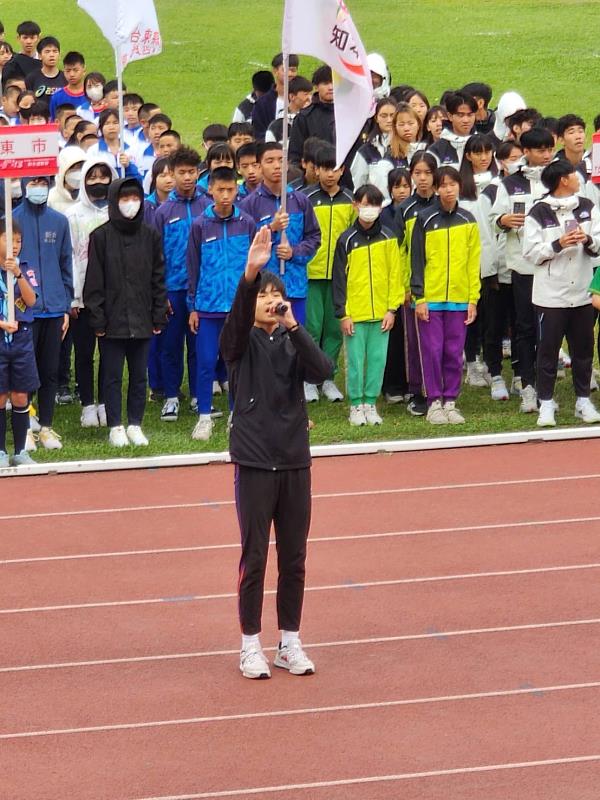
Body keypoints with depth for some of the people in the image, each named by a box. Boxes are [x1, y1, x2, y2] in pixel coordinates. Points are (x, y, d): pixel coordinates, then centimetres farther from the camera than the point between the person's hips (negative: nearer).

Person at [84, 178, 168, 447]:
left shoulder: (150, 236, 6)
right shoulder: (101, 236, -2)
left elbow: (158, 278, 8)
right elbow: (94, 281, -4)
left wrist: (159, 316, 3)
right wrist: (97, 318, -9)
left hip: (142, 321, 2)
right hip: (112, 320, -2)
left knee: (139, 376, 8)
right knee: (113, 376, 3)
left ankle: (135, 425, 17)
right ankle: (115, 427, 11)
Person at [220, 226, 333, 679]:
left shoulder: (293, 343, 8)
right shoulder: (241, 342, 0)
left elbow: (322, 371, -10)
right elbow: (239, 316, -23)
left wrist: (293, 326, -19)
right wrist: (251, 273, -40)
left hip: (295, 460, 3)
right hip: (254, 460, -3)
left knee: (294, 558, 8)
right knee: (255, 557, 0)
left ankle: (291, 643, 18)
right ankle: (250, 646, 9)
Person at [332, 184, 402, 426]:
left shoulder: (388, 238, 5)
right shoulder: (347, 240, -1)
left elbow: (395, 275, 6)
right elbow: (339, 279, -1)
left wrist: (392, 308, -1)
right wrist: (342, 313, -6)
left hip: (380, 313, 2)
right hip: (354, 313, -2)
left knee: (377, 359, 5)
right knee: (355, 360, 2)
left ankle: (371, 404, 14)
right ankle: (356, 405, 10)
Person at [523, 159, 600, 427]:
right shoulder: (539, 213, -6)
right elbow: (531, 253, -9)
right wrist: (558, 245, -20)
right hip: (551, 294, -4)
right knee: (548, 349, 2)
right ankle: (546, 403, 10)